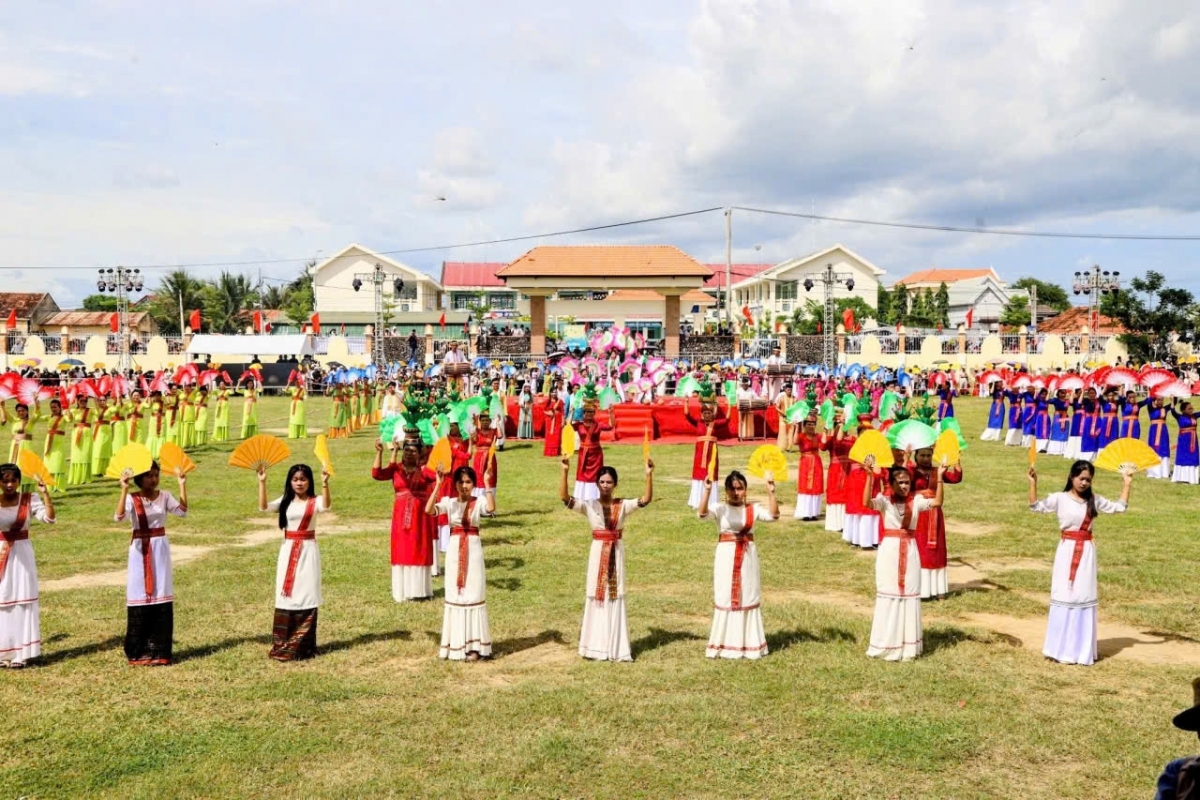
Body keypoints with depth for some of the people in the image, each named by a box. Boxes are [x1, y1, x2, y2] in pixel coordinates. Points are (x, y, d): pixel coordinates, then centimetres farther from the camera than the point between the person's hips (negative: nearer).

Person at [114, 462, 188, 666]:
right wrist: (124, 490, -32)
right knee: (141, 597, 0)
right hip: (140, 550, -3)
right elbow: (119, 517, -23)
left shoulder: (164, 496, 4)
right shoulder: (132, 498, -6)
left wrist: (182, 485, -13)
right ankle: (139, 652, 10)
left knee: (161, 598, 3)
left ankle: (158, 650, 12)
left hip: (160, 549, 3)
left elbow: (183, 511, -8)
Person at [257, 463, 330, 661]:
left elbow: (326, 506, -28)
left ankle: (303, 646, 9)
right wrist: (262, 482, -16)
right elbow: (263, 507, -8)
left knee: (306, 597, 1)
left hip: (308, 552, -3)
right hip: (288, 552, 3)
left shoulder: (315, 501, -5)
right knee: (286, 597, 5)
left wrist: (325, 484, -42)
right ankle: (282, 646, 12)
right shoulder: (285, 501, 7)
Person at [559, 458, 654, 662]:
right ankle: (596, 646, 15)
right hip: (598, 554, -1)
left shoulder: (623, 506, 0)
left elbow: (646, 499, -13)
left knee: (616, 598, 7)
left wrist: (649, 475, -24)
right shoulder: (589, 506, -3)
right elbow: (564, 498, -15)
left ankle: (617, 646, 16)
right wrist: (565, 472, -27)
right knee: (596, 598, 4)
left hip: (616, 554, 1)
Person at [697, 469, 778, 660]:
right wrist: (707, 491, -39)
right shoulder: (720, 508, -5)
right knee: (725, 598, 5)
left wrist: (771, 493, -25)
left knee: (748, 597, 10)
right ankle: (724, 644, 16)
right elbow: (702, 513, -24)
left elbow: (773, 515, -14)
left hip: (748, 557, 2)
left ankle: (749, 644, 22)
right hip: (726, 557, -2)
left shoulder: (753, 509, 2)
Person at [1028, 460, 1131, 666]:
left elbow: (1119, 508, 10)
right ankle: (1062, 649, 11)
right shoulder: (1059, 498, -4)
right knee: (1064, 596, 3)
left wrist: (1127, 483, 8)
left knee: (1084, 597, 7)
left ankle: (1082, 650, 16)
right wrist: (1033, 483, -17)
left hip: (1086, 552, 3)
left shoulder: (1094, 500, 5)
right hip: (1067, 551, -3)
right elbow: (1036, 507, -8)